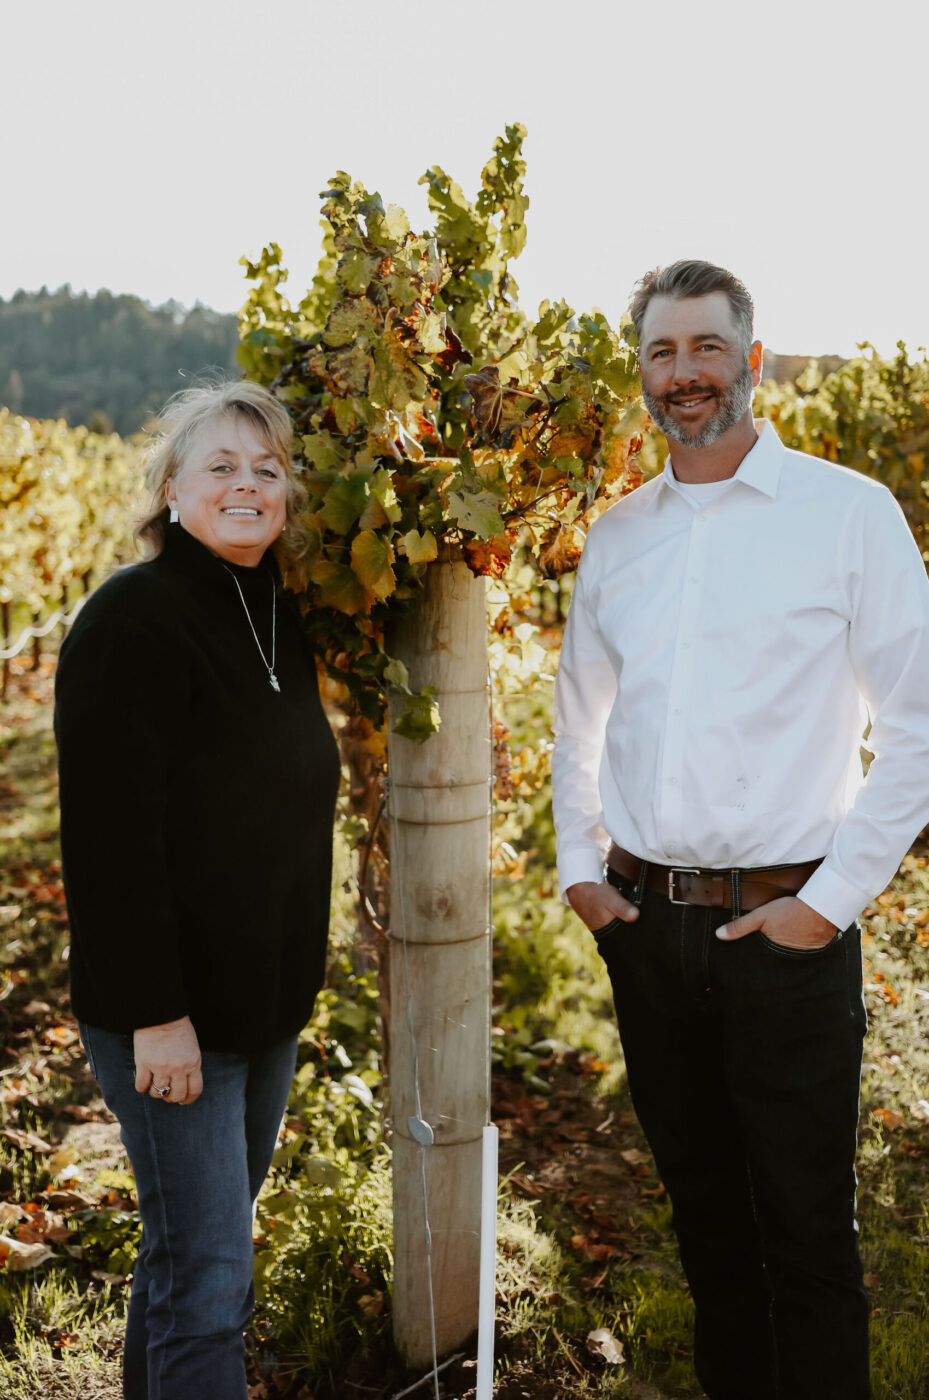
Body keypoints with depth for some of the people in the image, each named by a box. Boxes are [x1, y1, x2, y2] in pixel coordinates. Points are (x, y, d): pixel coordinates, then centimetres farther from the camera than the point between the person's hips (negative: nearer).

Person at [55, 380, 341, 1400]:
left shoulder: (278, 618, 10)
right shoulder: (134, 618, -15)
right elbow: (110, 835, -20)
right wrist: (154, 1012, -21)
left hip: (266, 999, 8)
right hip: (171, 1016, -8)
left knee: (202, 1240, 20)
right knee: (204, 1279, -2)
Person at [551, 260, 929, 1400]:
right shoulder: (615, 535, 9)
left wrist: (833, 897, -11)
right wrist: (578, 865, 9)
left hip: (785, 926, -4)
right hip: (642, 921, 5)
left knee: (805, 1230, 4)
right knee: (701, 1206, 18)